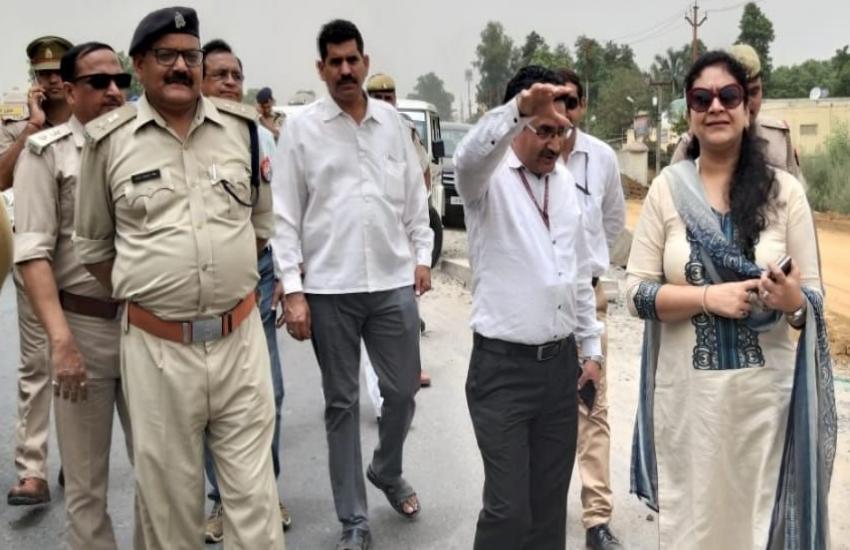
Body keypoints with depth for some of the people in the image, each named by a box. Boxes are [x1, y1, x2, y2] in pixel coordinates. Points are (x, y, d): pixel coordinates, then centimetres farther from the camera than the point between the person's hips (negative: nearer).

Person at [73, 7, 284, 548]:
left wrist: (231, 277, 11)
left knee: (254, 488, 9)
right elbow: (93, 244, 10)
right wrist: (141, 293, 5)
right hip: (157, 346, -1)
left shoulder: (243, 126, 4)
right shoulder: (109, 139, -1)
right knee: (169, 492, 13)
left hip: (240, 337, 1)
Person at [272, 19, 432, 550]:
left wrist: (422, 255, 8)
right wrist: (293, 289, -8)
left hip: (394, 281, 3)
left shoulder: (393, 121, 8)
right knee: (342, 403, 8)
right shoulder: (301, 127, -2)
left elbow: (414, 197, 14)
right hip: (329, 288, -2)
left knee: (403, 390, 11)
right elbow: (285, 214, -3)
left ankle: (388, 471, 41)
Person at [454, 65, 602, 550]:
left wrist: (591, 348, 16)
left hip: (561, 362, 6)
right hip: (503, 366, -6)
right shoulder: (489, 176, -8)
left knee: (551, 499, 15)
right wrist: (519, 106, -51)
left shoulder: (565, 181, 10)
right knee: (509, 507, -2)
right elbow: (469, 156, -35)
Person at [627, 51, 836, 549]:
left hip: (765, 389, 0)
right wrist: (709, 296, -16)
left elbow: (813, 296, 1)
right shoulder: (668, 188, -2)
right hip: (688, 390, 0)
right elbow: (637, 292, -3)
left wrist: (791, 299, -21)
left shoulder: (785, 189, -3)